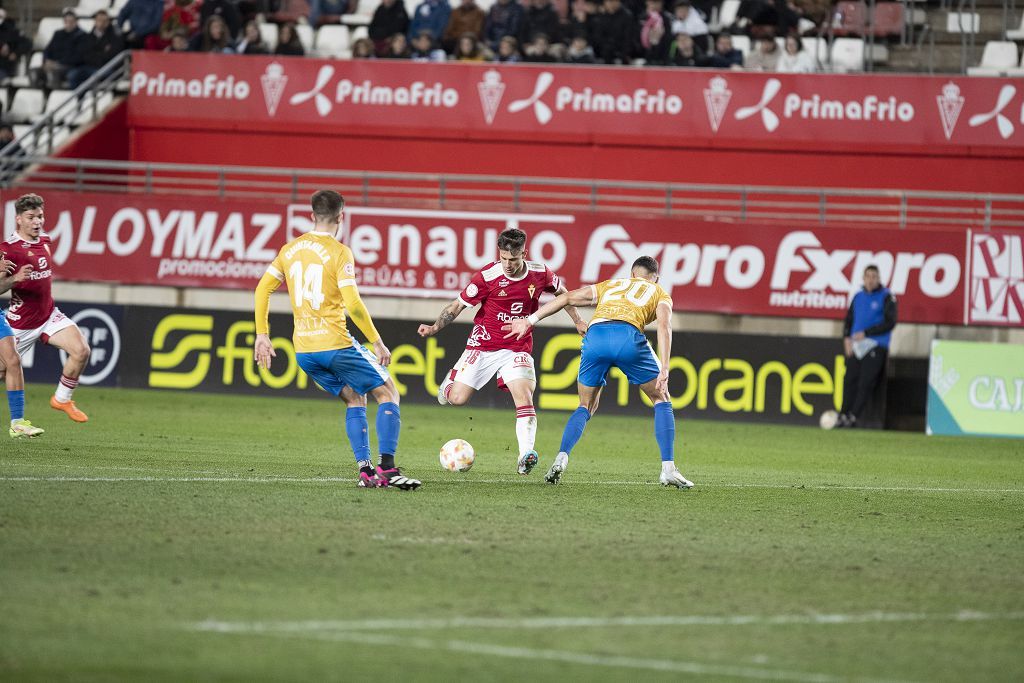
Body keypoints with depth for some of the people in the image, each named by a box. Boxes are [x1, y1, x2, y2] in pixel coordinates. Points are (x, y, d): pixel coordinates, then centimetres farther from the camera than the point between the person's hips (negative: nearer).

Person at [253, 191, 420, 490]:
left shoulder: (290, 249, 10)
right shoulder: (338, 252, -10)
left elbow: (263, 288, 13)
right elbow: (352, 303, -17)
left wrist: (262, 334, 19)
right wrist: (377, 343, -10)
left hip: (303, 350, 6)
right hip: (335, 344, -6)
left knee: (355, 398, 20)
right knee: (387, 393, 6)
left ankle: (365, 470, 8)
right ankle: (387, 468, -7)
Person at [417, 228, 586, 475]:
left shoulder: (540, 273, -7)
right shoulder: (488, 276, -15)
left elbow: (561, 292, 17)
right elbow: (458, 305, -7)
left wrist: (578, 321, 22)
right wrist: (435, 328, -19)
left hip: (518, 348, 1)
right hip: (484, 344, -1)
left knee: (524, 397, -21)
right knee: (457, 399, -3)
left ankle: (525, 456, -26)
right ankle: (450, 380, 35)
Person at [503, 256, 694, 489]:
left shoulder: (610, 285, 36)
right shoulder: (660, 294, 27)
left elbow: (567, 298, 26)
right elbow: (664, 326, 7)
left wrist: (530, 320, 27)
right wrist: (664, 369, -3)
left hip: (595, 335, 3)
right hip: (628, 336, -3)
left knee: (585, 408, 21)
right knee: (662, 401, 16)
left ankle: (561, 458, -1)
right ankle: (668, 469, 5)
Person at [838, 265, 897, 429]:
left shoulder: (886, 297, -3)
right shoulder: (858, 297, 15)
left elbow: (890, 323, -10)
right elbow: (849, 319, 20)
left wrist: (866, 333, -13)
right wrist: (847, 338, 1)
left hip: (876, 346, -5)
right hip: (855, 346, 5)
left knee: (866, 383, -11)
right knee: (850, 381, -2)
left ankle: (853, 417, -11)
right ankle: (844, 415, 0)